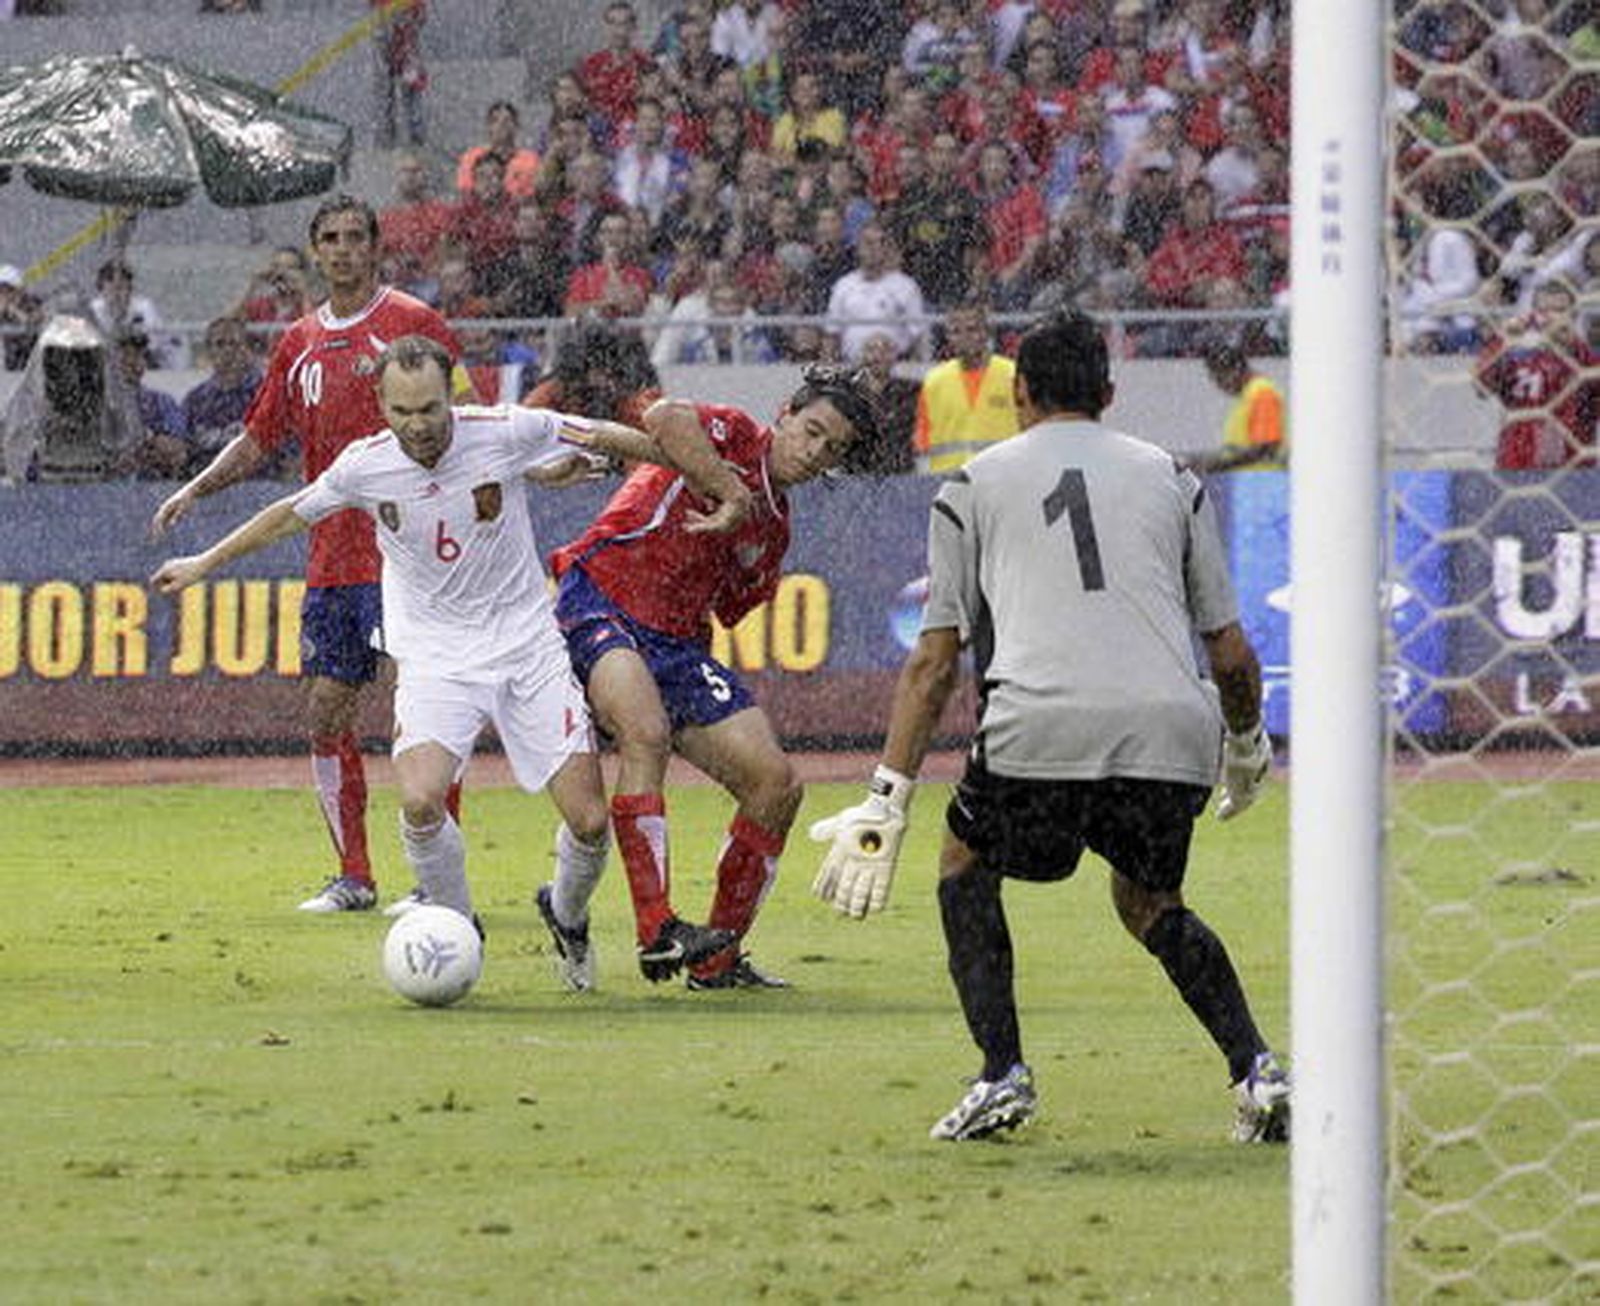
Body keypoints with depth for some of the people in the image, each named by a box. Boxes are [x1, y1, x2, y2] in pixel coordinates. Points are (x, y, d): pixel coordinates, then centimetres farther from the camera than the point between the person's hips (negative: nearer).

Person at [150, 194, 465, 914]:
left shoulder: (412, 323, -3)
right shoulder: (300, 343, 14)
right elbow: (258, 439, 21)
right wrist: (195, 489, 8)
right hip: (331, 554, 6)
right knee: (326, 714, 6)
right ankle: (353, 877, 14)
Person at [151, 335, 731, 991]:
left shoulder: (505, 432, -15)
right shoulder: (364, 465, -10)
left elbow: (605, 438, 1)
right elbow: (291, 514, 11)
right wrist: (204, 564, 20)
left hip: (527, 645, 0)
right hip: (435, 658, 0)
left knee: (590, 821, -7)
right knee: (420, 801, -26)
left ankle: (566, 914, 28)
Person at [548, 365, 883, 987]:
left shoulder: (772, 529, 20)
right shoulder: (735, 436, -4)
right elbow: (664, 419, -27)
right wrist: (732, 495, -24)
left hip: (676, 642, 9)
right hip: (597, 606, -9)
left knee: (776, 782, -1)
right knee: (647, 733, -36)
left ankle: (718, 959, 10)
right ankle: (655, 932, -40)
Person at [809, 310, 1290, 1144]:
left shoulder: (975, 486, 20)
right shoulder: (1170, 478, 24)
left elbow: (935, 661, 14)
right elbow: (1231, 651, 22)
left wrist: (887, 802, 14)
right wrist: (1248, 748, 41)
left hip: (1039, 727, -2)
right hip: (1174, 728, 2)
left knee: (967, 867, 25)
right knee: (1148, 904, 26)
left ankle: (1002, 1075, 9)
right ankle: (1255, 1068, 7)